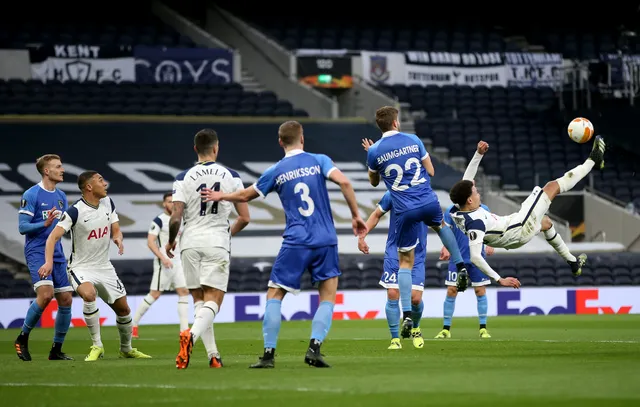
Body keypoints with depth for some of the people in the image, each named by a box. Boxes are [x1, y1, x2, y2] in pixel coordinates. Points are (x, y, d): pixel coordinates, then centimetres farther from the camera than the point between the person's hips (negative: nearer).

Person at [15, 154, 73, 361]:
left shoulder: (61, 197, 14)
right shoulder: (31, 195, -8)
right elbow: (22, 227, -11)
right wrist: (45, 223, -25)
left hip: (57, 254, 7)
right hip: (37, 252, -7)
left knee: (65, 299, 0)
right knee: (45, 294, -24)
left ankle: (56, 350, 12)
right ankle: (23, 338, -5)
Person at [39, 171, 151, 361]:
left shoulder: (108, 203, 2)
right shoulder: (75, 212, -18)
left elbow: (115, 229, 11)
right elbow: (54, 237, -24)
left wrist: (118, 238, -14)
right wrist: (49, 262, -38)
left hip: (104, 267, 6)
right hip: (81, 268, -6)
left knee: (123, 309, 9)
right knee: (89, 295, -35)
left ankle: (126, 349, 33)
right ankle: (97, 346, -22)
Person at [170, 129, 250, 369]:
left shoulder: (183, 178, 0)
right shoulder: (231, 177, 2)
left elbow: (176, 217, -7)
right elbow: (245, 217, 3)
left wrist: (171, 241, 12)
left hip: (190, 243, 1)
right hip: (217, 244, -1)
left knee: (199, 301, 12)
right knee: (212, 302, -4)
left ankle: (213, 355, 6)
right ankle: (191, 335, -34)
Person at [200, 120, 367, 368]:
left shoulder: (276, 172, 6)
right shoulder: (319, 161, 4)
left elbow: (245, 195, 18)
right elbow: (344, 182, -11)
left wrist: (222, 196, 37)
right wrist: (356, 216, -3)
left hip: (295, 243, 0)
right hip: (326, 241, 0)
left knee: (274, 295, 9)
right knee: (327, 296, 10)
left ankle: (269, 354, 1)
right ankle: (314, 348, -7)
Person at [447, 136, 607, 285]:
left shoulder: (458, 211, -11)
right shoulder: (474, 223, -36)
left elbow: (466, 182, 4)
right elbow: (475, 257, -40)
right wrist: (500, 280, -39)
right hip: (520, 231, -9)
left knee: (545, 222, 38)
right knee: (552, 186, 0)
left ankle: (572, 261, 52)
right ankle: (593, 160, 18)